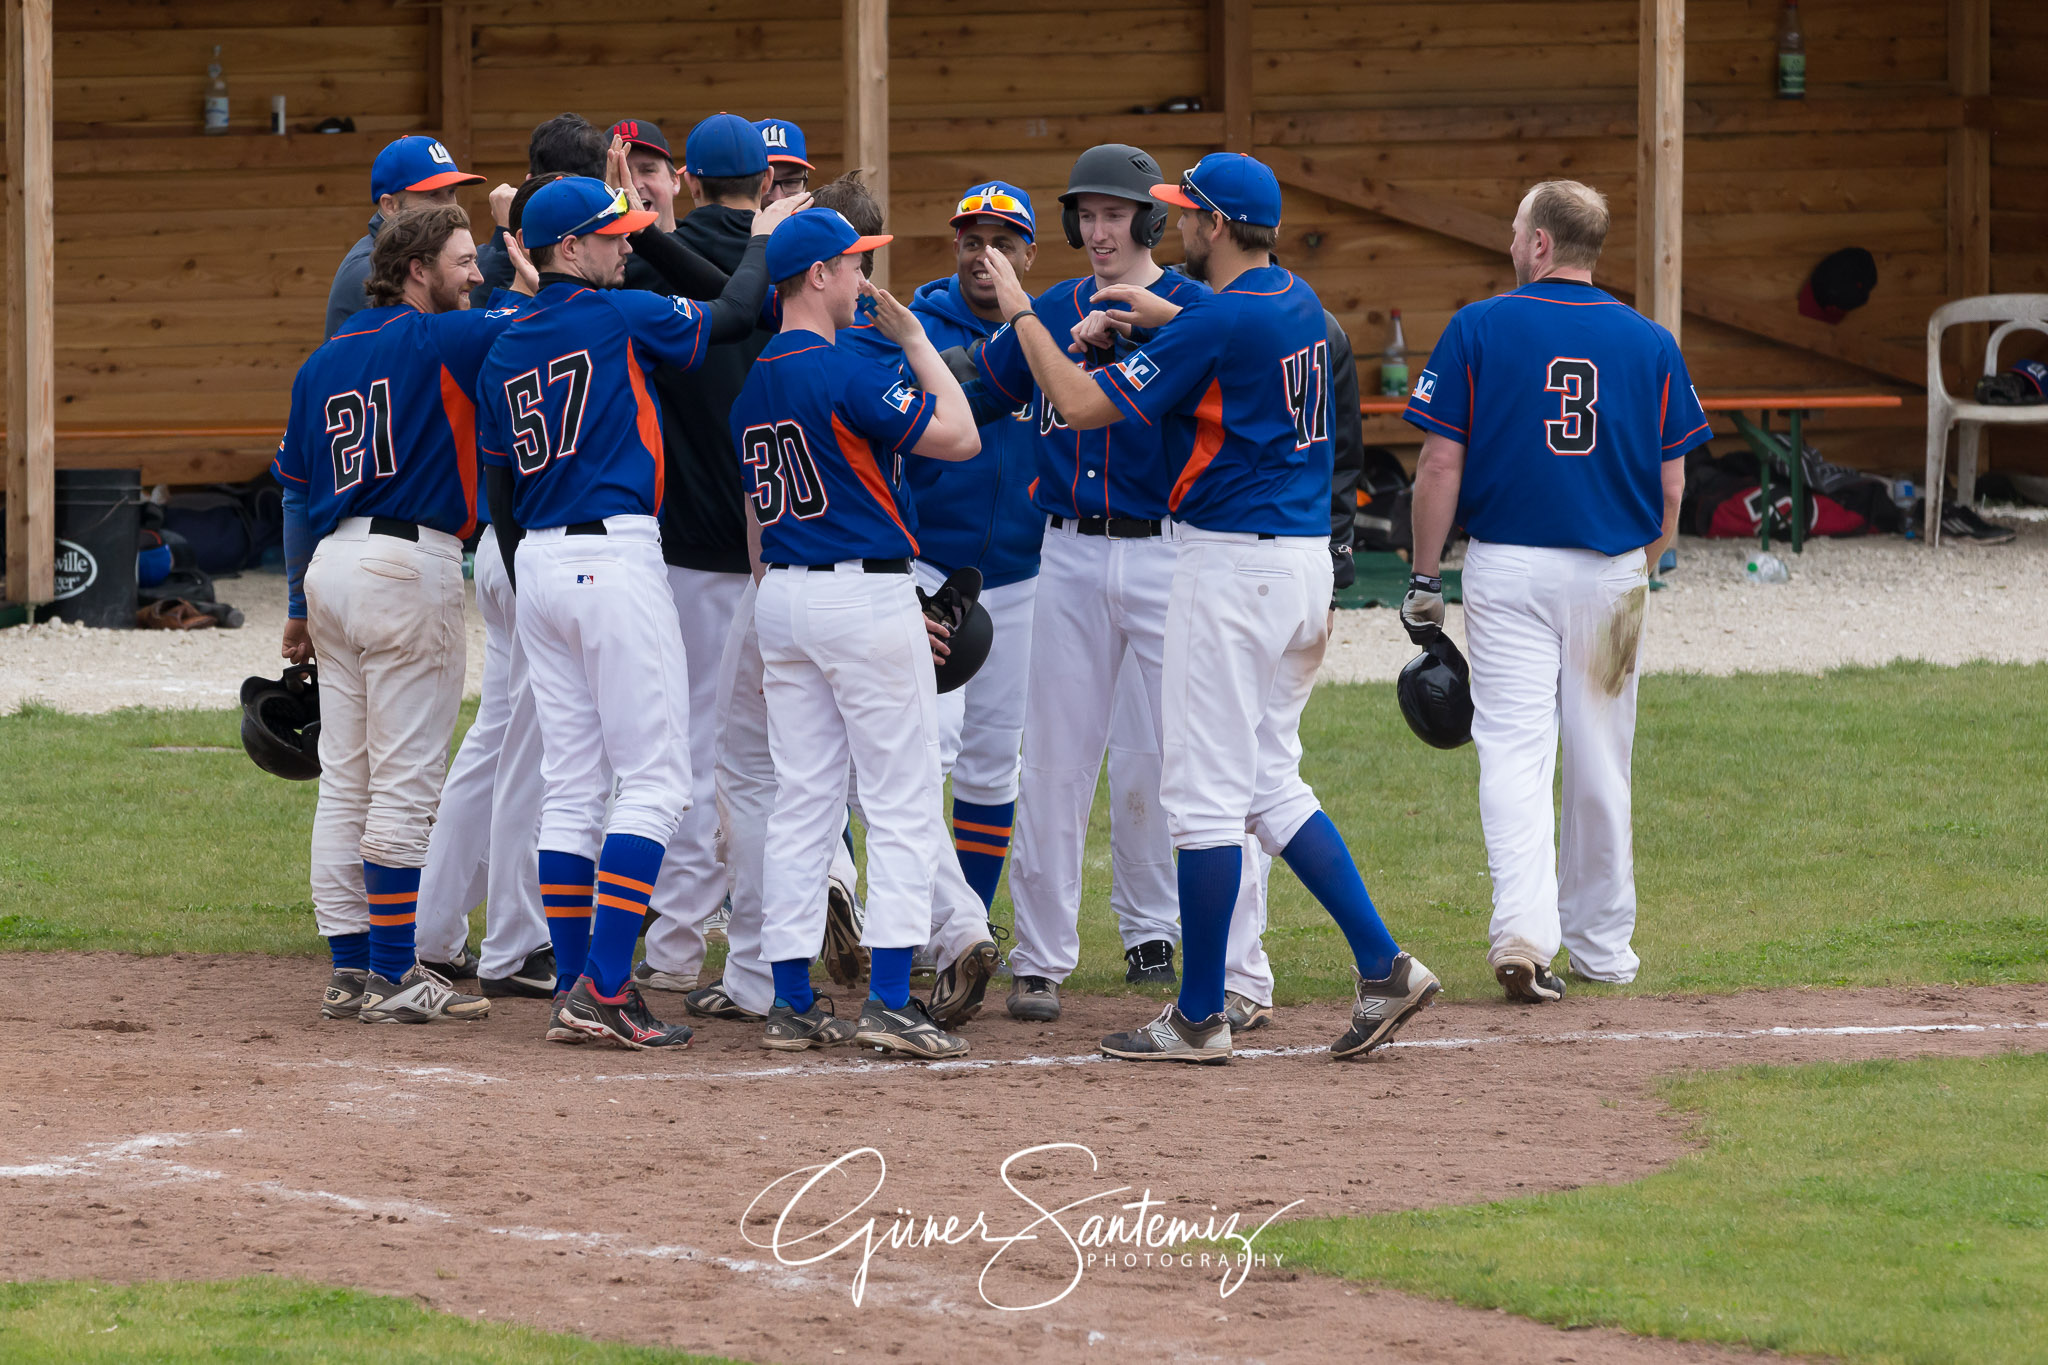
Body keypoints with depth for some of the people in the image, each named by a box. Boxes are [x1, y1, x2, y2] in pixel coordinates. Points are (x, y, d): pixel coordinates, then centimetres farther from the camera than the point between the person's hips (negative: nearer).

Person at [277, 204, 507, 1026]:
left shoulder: (322, 363, 15)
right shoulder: (442, 341, -6)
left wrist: (301, 605, 23)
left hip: (332, 563, 8)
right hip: (412, 563, -8)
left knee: (345, 781, 10)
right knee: (404, 782, -6)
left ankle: (350, 968, 12)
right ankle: (394, 977, -6)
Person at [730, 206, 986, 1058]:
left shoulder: (752, 386, 11)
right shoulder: (844, 372, -15)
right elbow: (959, 437, -14)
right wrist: (915, 340, -3)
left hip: (780, 596, 8)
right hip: (865, 594, -8)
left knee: (801, 804, 9)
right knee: (902, 806, -4)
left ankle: (793, 1003, 7)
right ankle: (890, 1001, -11)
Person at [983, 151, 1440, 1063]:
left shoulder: (1214, 325, -17)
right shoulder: (1299, 304, 9)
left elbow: (1081, 406, -14)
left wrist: (1020, 312, -3)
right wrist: (1165, 315, 27)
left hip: (1232, 560, -9)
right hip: (1305, 555, 9)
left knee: (1206, 790, -3)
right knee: (1270, 783, 16)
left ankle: (1199, 1018, 0)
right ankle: (1383, 967, 7)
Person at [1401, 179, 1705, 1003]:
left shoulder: (1479, 328, -4)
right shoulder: (1648, 342, 4)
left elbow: (1441, 465, -6)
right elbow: (1671, 484, 5)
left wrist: (1425, 580, 0)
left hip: (1507, 567, -2)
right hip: (1612, 571, 2)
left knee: (1513, 750, -5)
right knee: (1601, 758, 11)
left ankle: (1524, 933, -22)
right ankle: (1601, 944, 20)